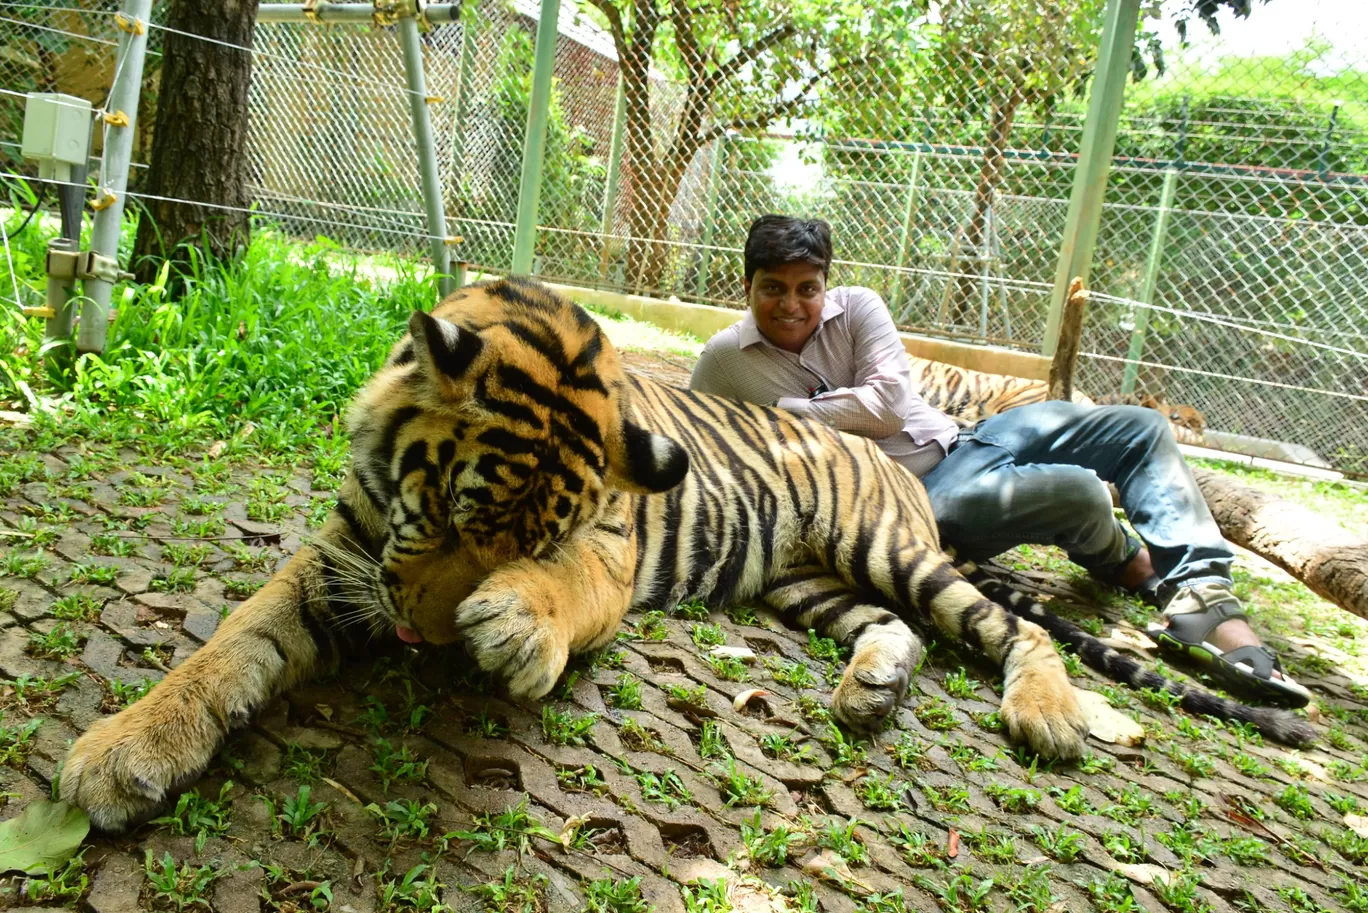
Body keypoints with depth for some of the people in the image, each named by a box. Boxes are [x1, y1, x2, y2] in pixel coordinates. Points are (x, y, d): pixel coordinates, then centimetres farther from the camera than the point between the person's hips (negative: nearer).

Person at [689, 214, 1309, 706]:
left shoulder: (856, 309, -1)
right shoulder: (724, 360, -5)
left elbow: (889, 406, -12)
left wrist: (785, 411, -14)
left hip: (958, 441, 6)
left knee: (1142, 429, -4)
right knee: (1075, 491, -27)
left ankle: (1206, 605, -9)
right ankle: (1132, 567, 10)